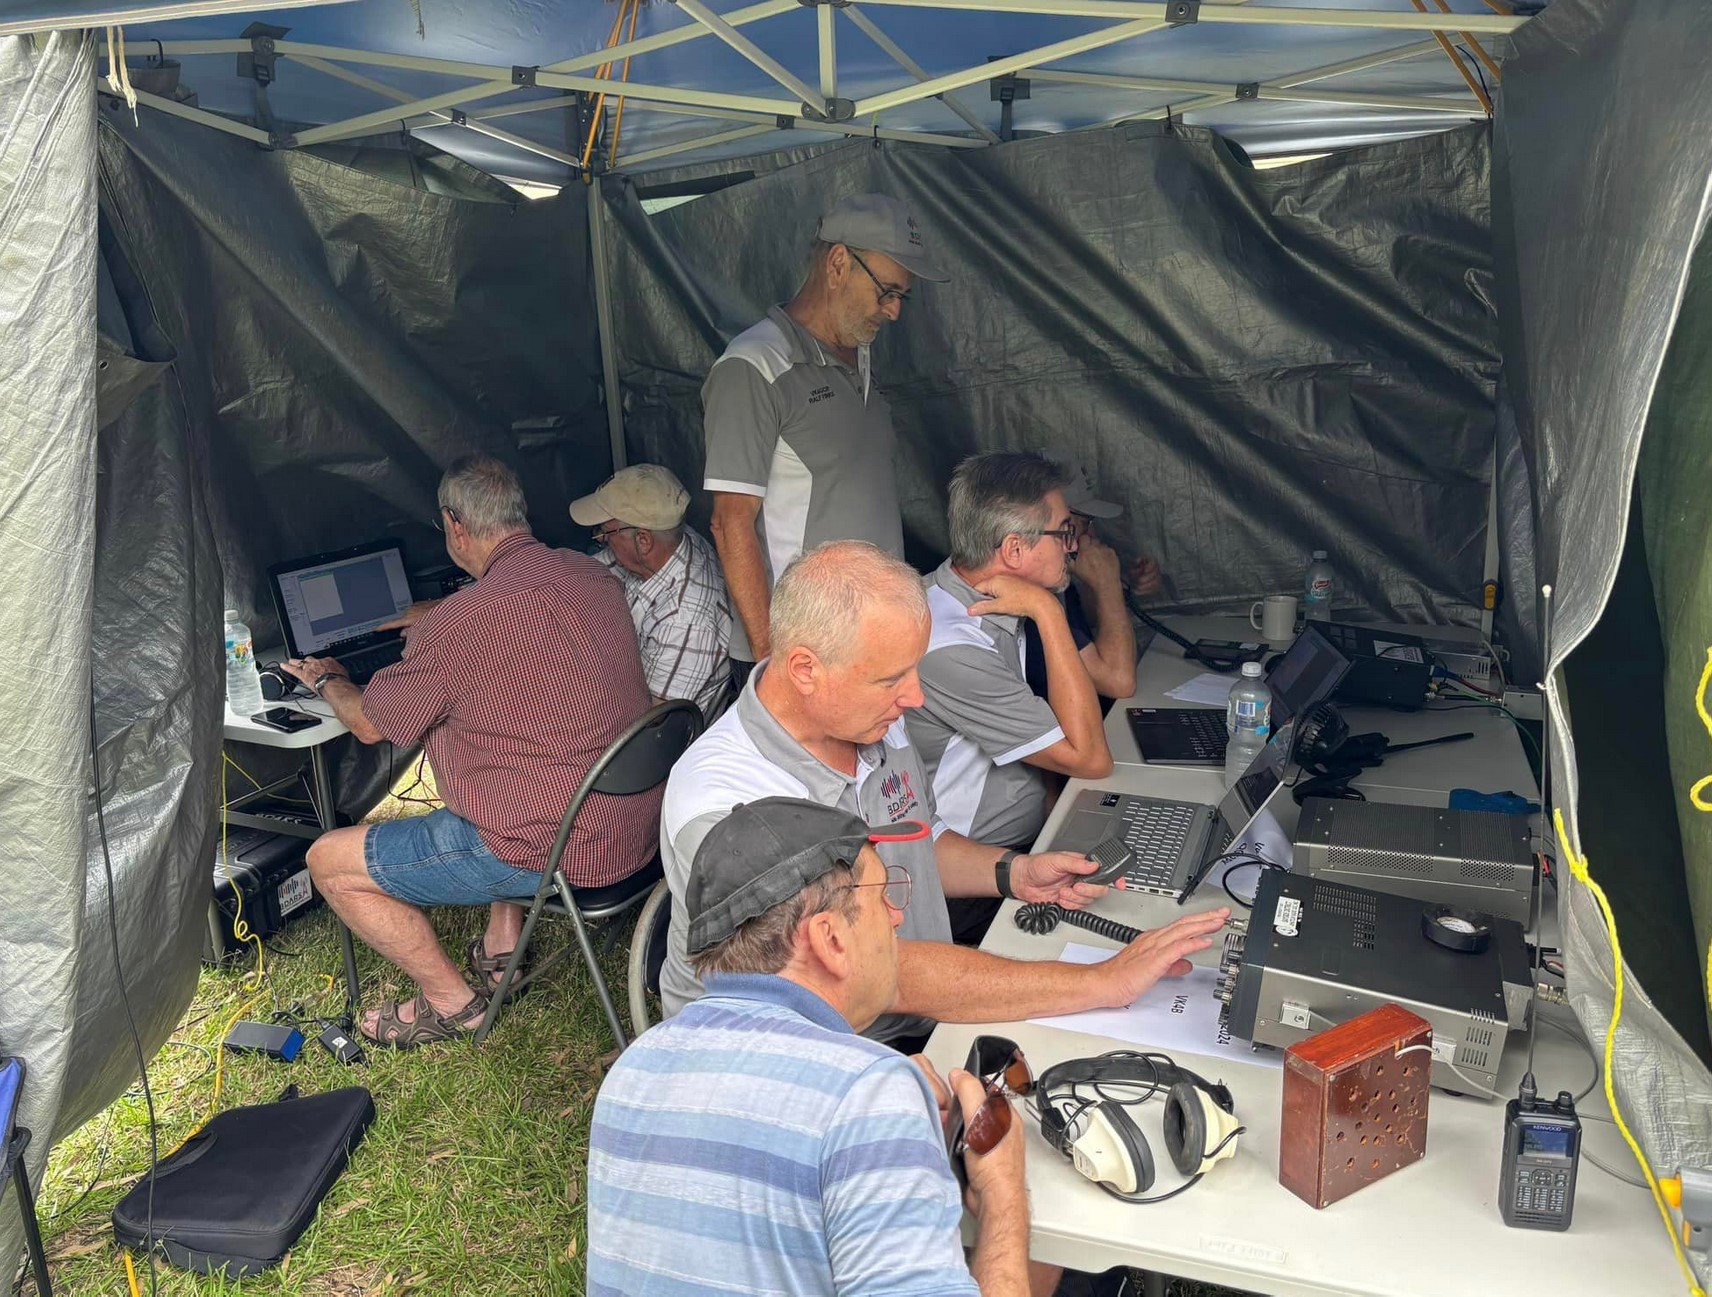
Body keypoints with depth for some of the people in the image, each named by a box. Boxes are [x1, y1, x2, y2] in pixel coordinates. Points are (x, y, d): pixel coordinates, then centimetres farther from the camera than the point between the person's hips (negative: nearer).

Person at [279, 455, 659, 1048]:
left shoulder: (455, 627, -19)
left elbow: (370, 724, 0)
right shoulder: (589, 573, 2)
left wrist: (326, 680, 21)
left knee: (330, 862, 6)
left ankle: (452, 1002, 21)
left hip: (555, 850, -8)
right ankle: (503, 949, 36)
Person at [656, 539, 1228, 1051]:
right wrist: (1105, 981, -31)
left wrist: (1013, 873, -1)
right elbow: (891, 977, -34)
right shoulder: (720, 808, -29)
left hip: (922, 1017, 7)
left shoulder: (875, 723, -2)